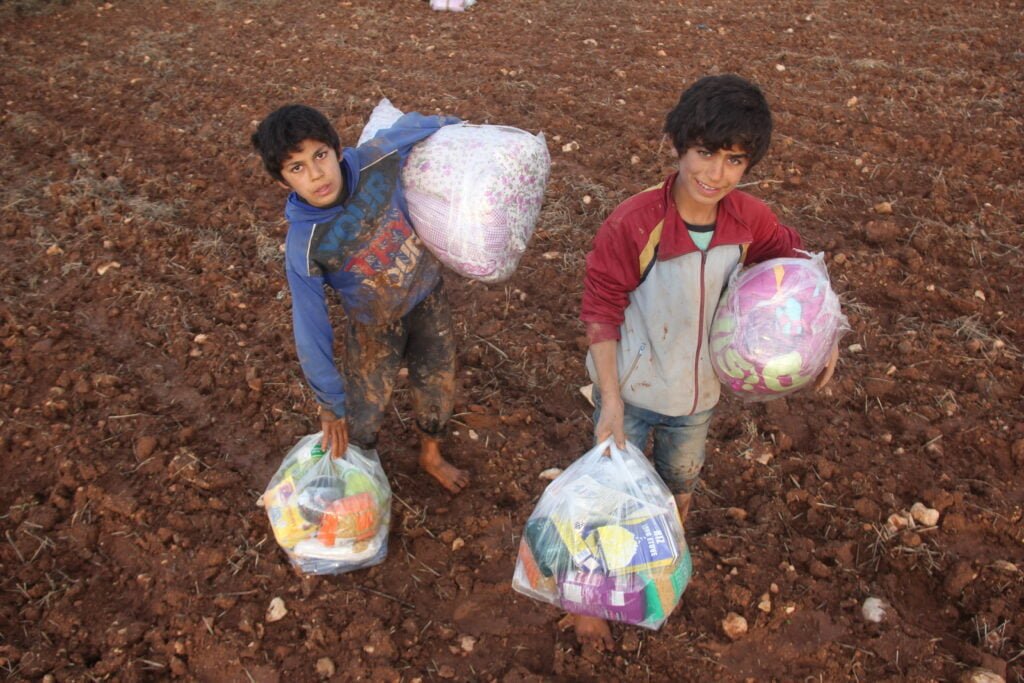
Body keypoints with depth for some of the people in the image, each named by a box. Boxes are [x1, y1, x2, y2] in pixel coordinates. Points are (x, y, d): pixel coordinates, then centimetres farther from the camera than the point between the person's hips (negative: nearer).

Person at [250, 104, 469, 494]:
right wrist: (330, 405, -12)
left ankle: (431, 455, 53)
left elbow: (414, 125, -6)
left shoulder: (376, 160, -28)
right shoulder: (303, 246, -31)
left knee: (438, 390, 20)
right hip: (374, 328, -3)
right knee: (361, 421, 6)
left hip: (429, 297, 3)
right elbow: (310, 331, -21)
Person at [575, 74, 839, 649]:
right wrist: (610, 400, -24)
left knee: (680, 490, 28)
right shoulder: (633, 224, -28)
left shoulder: (748, 219, -15)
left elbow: (794, 260, 6)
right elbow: (601, 312, -20)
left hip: (699, 391, 5)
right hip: (631, 391, -4)